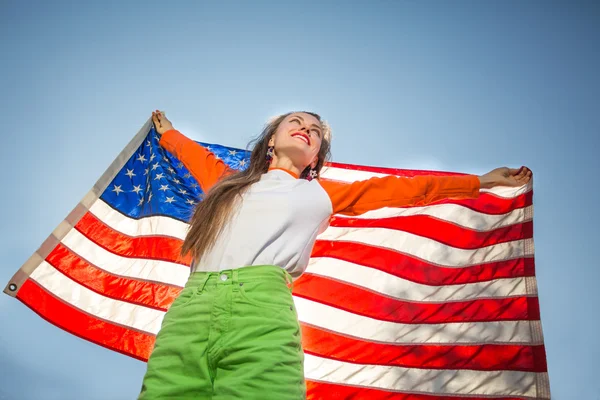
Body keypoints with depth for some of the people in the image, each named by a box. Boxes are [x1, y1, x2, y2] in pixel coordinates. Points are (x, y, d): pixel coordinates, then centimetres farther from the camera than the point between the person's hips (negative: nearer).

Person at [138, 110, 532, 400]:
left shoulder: (321, 194, 24)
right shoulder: (229, 182, 30)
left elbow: (399, 188, 28)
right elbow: (201, 157, 51)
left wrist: (479, 181, 35)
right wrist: (168, 133, 69)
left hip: (263, 314, -2)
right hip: (188, 310, 3)